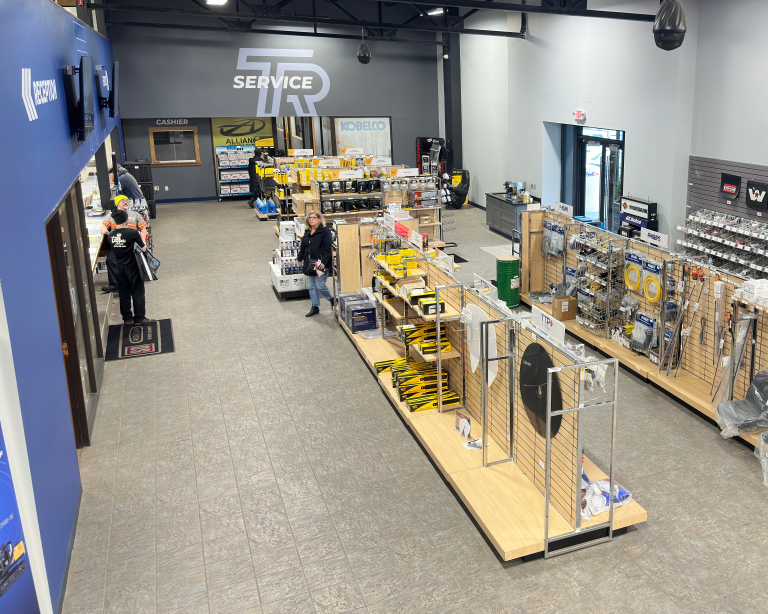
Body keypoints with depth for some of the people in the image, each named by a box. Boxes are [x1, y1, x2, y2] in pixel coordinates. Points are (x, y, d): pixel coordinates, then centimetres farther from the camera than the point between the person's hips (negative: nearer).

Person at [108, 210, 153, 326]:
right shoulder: (132, 232, -17)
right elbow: (143, 248, -10)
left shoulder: (111, 235, -2)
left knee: (124, 293, 12)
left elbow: (113, 248, 10)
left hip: (119, 267, 5)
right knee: (138, 292, 6)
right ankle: (139, 317, 9)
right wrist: (141, 238, 8)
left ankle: (127, 318, 18)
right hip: (132, 267, -5)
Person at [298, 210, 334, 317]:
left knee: (320, 285, -6)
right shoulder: (307, 232, 13)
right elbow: (302, 247, 24)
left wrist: (324, 262, -23)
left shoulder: (325, 231, -11)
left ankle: (331, 299, 20)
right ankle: (315, 307, 20)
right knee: (311, 286, 10)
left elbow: (328, 248, -17)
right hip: (309, 264, 7)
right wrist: (300, 259, 26)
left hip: (320, 264, -7)